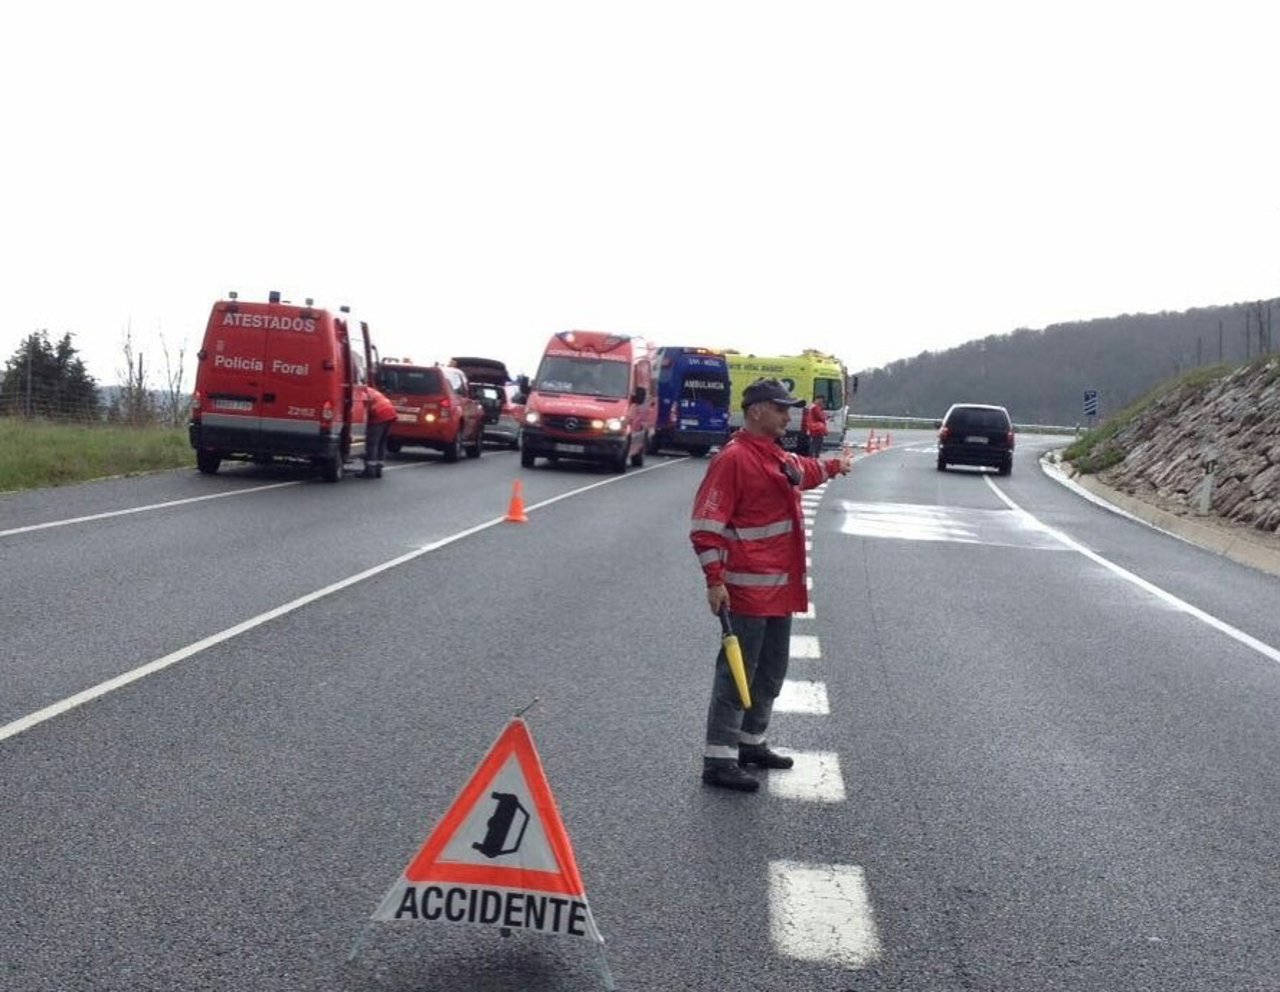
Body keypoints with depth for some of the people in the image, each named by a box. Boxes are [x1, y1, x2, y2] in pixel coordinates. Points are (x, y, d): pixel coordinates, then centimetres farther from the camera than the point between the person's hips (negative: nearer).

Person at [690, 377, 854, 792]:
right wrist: (715, 579, -23)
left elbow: (806, 471, 41)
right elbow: (706, 524, -19)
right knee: (737, 674, -7)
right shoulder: (733, 458, -15)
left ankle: (751, 743, 30)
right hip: (748, 588, -10)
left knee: (771, 672, 17)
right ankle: (719, 760, -3)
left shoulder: (781, 458, 14)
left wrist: (835, 465, 58)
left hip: (782, 587, 10)